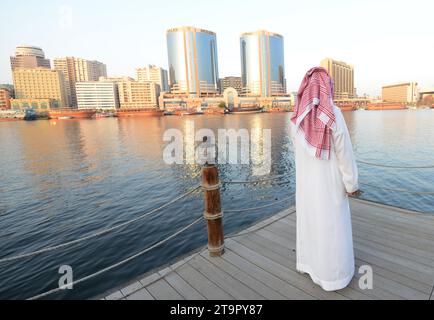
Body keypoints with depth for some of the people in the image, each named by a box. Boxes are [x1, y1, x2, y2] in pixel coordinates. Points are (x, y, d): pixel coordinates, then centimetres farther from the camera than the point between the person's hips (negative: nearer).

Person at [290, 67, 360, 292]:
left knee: (308, 219, 20)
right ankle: (333, 274, 24)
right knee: (332, 226, 9)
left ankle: (308, 261, 36)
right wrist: (352, 183, -5)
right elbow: (345, 152, -15)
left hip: (305, 179, 5)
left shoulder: (297, 116, -3)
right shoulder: (334, 114, -20)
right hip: (329, 182, -5)